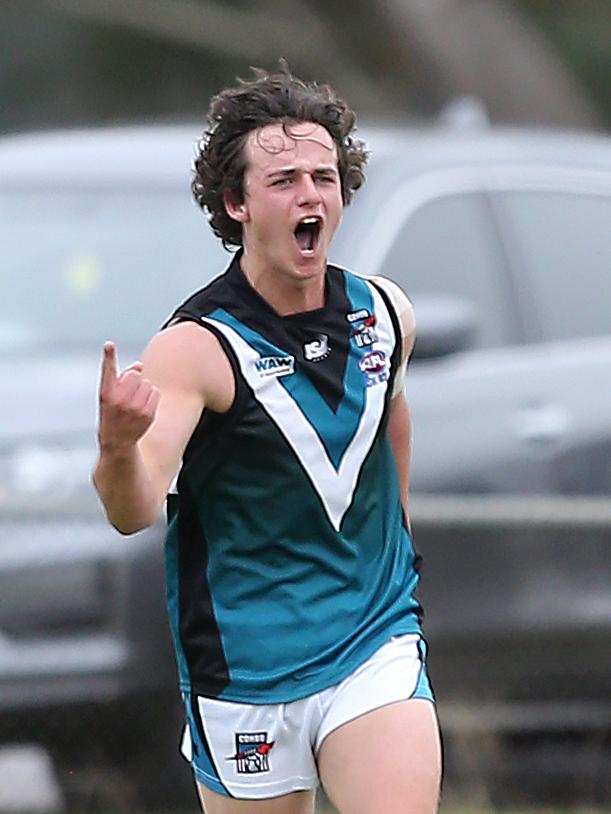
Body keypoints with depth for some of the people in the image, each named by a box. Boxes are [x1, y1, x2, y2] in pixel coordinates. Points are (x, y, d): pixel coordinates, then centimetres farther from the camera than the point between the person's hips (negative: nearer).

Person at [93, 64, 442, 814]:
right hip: (246, 669, -3)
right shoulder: (195, 349, -17)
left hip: (377, 641, 3)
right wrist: (119, 449, -51)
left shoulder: (385, 314, 0)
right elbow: (134, 511, -30)